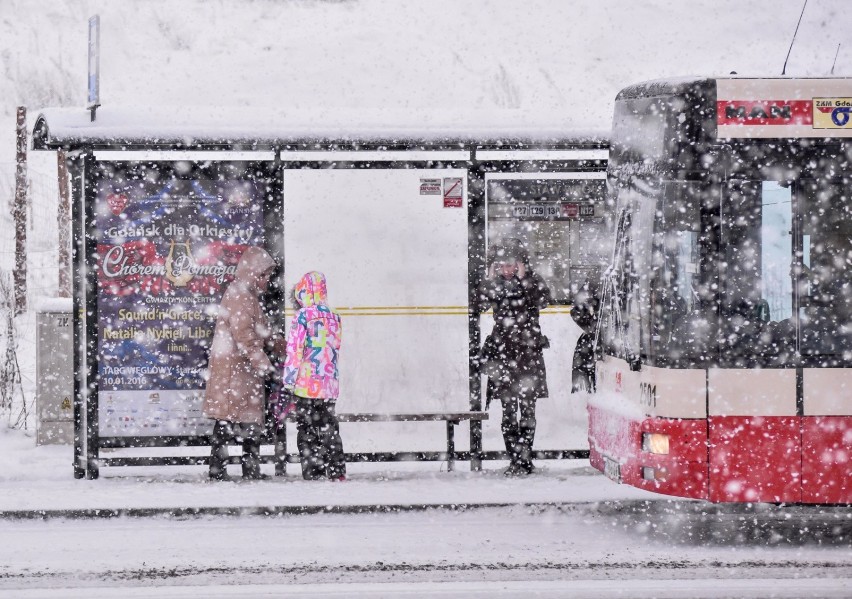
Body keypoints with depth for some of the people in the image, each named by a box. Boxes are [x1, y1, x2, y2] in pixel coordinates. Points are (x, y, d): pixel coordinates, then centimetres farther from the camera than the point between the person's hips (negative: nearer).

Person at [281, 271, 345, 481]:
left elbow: (294, 350, -11)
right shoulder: (333, 317, 8)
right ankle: (337, 472, 11)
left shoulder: (303, 316, -9)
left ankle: (312, 473, -2)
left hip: (306, 383, -5)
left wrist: (288, 381, -7)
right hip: (329, 384, 5)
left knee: (307, 429, 1)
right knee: (329, 426, 13)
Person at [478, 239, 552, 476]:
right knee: (508, 409, 1)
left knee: (527, 408, -2)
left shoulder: (533, 282, 1)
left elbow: (543, 300, -18)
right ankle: (515, 459, 6)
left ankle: (524, 459, 1)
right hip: (502, 351, 2)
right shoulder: (496, 285, 7)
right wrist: (490, 280, -12)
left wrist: (523, 279, -18)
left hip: (528, 351, -2)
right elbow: (480, 304, -7)